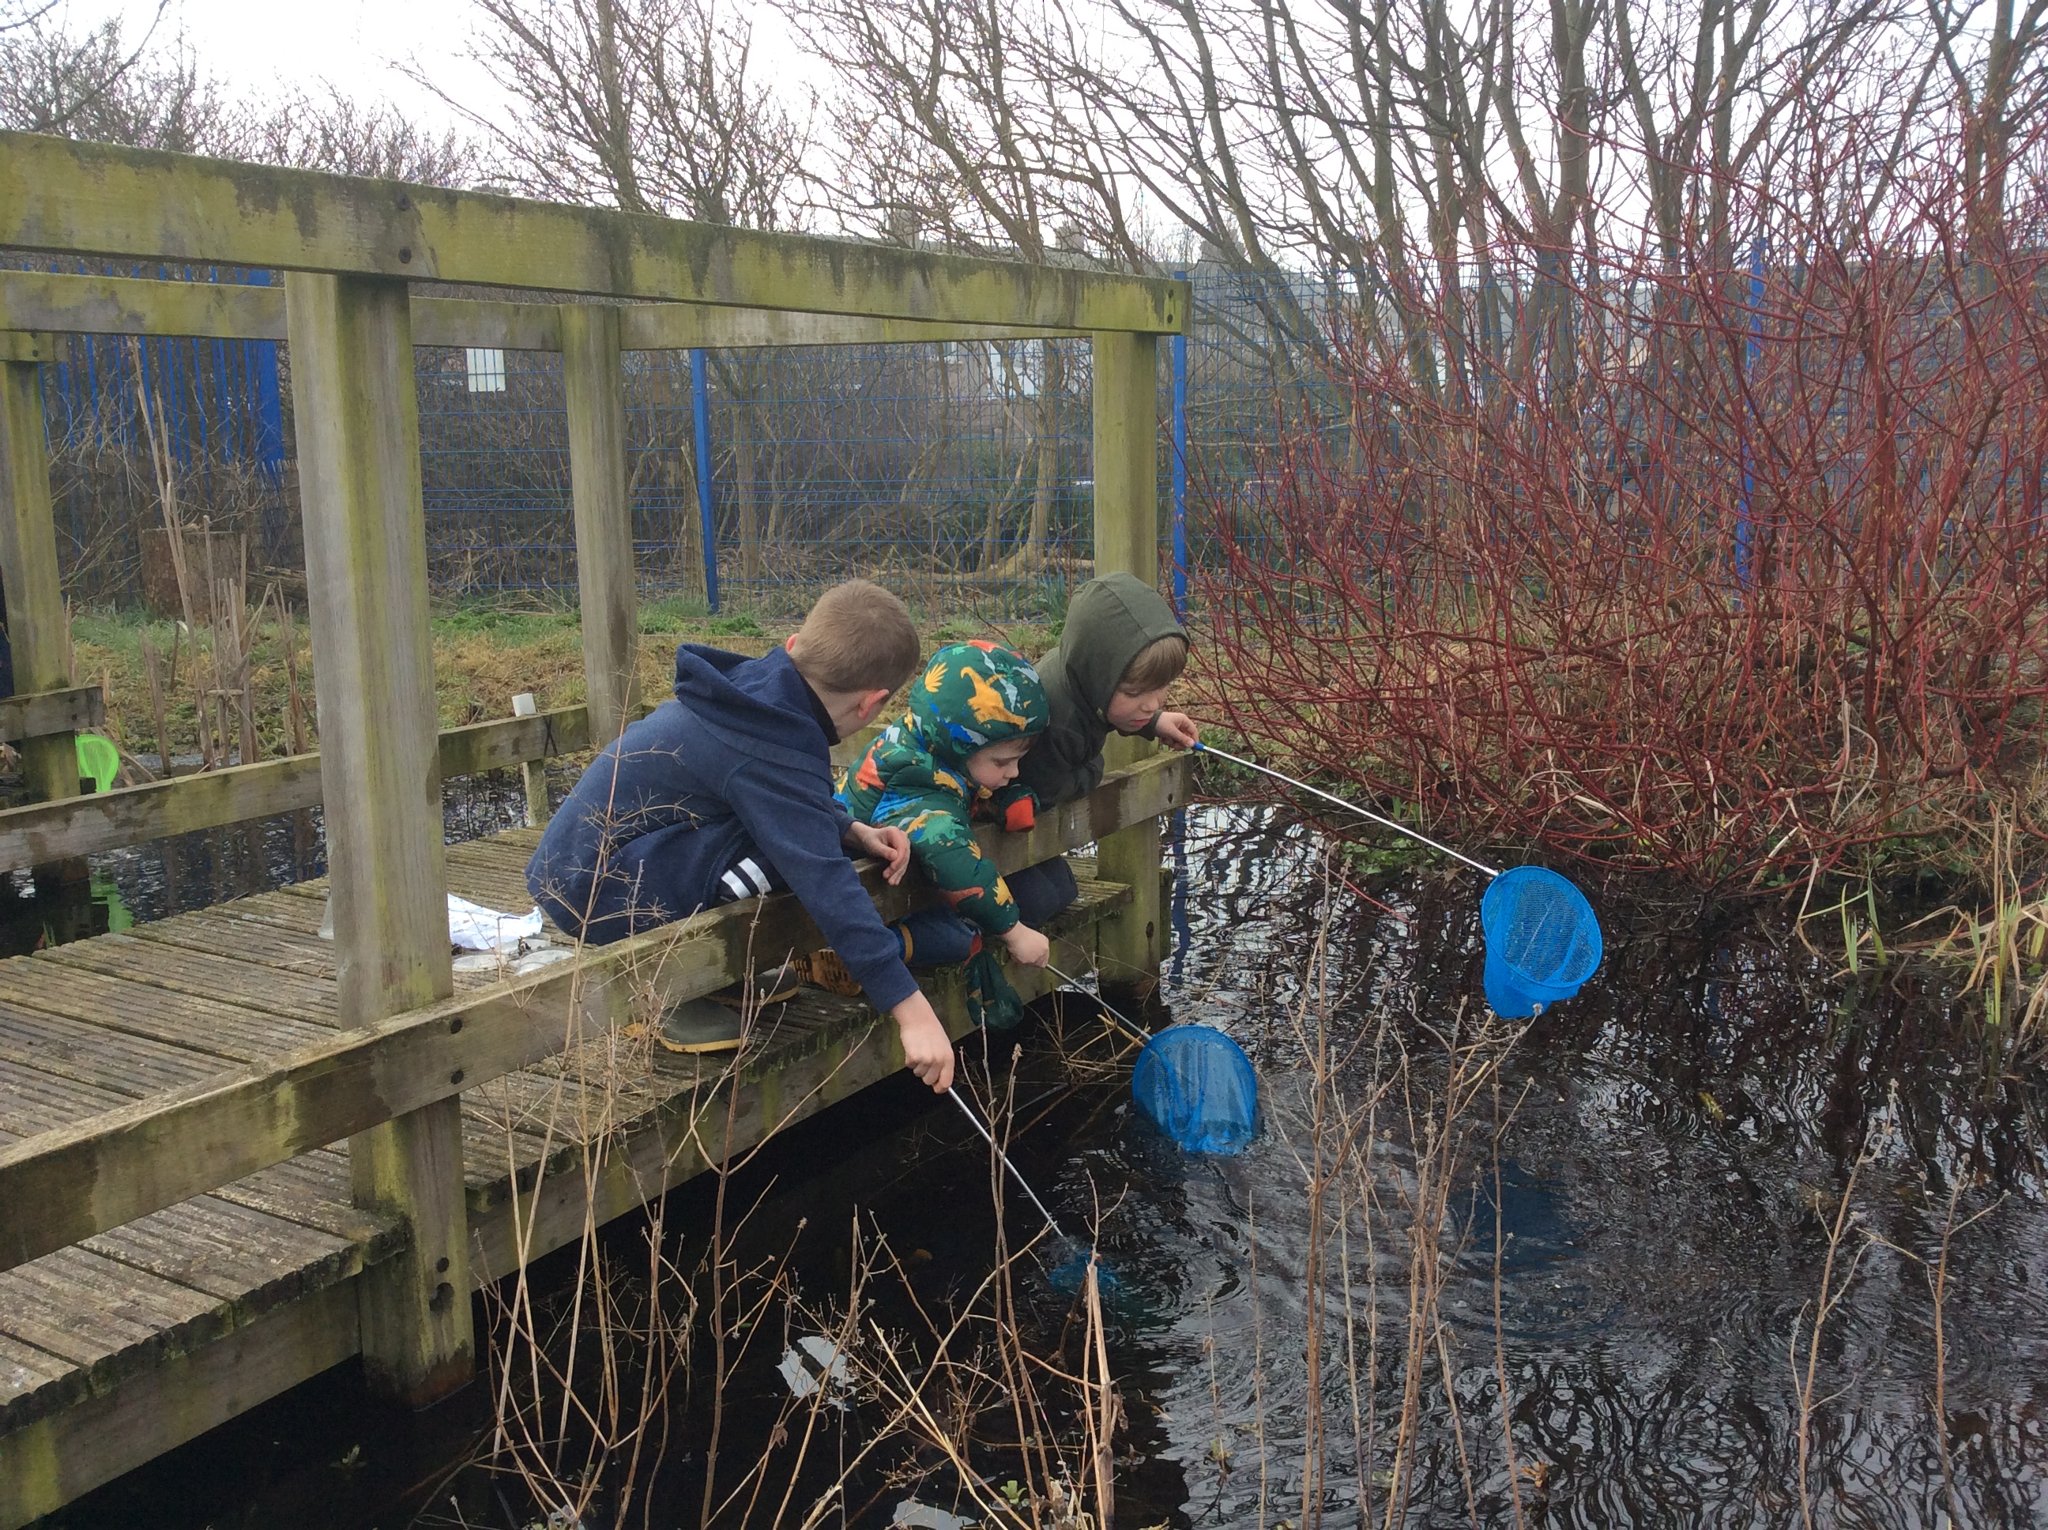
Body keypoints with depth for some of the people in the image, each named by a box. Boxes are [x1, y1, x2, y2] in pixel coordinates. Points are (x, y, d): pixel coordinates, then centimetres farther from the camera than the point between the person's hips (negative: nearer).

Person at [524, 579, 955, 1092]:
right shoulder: (775, 754, -24)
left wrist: (853, 831, 5)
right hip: (602, 893, -9)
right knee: (791, 851, -22)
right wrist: (910, 1008, -27)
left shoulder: (751, 684, 3)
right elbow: (826, 884, -28)